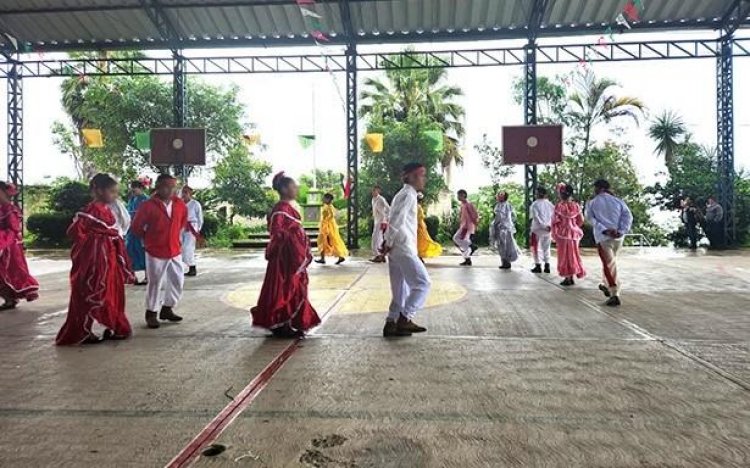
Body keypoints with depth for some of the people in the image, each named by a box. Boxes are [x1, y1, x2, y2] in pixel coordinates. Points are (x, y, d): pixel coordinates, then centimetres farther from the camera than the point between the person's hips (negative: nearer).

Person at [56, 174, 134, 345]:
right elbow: (75, 230, -21)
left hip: (108, 257, 9)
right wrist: (89, 244, -9)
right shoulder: (92, 209, -16)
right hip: (95, 257, -9)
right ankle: (88, 332, 9)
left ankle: (108, 327, 23)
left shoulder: (107, 210, 12)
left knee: (110, 293, 13)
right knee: (94, 294, -1)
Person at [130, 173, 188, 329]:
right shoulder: (148, 206, -14)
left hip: (175, 251, 5)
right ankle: (151, 313, 18)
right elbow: (136, 227, -4)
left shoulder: (180, 204, -1)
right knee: (155, 283, 3)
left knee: (178, 281, 10)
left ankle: (167, 309, 27)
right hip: (155, 252, -5)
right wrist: (148, 239, 6)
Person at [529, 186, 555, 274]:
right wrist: (550, 226, -4)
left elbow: (536, 217, -17)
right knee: (547, 247, 13)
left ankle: (538, 266, 4)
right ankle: (547, 266, 13)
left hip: (538, 229, -4)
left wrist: (543, 226, -17)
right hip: (548, 230, 4)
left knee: (537, 247, 5)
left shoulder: (535, 204, -9)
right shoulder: (550, 204, 5)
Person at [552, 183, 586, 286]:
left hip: (562, 234, -4)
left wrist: (554, 235, 0)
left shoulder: (559, 206, -13)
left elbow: (555, 221, -12)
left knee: (565, 255, 5)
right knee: (573, 254, 14)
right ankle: (571, 277, 19)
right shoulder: (576, 206, -1)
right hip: (574, 233, 4)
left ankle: (568, 278, 5)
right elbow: (581, 220, 4)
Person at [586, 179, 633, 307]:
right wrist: (621, 231, -9)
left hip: (603, 237, -4)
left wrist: (604, 230, -15)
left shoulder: (592, 202, 3)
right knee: (610, 261, 22)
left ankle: (615, 295, -12)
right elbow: (628, 216, -1)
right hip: (618, 237, 4)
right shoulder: (618, 201, 10)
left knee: (609, 264, -4)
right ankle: (606, 285, 36)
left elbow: (591, 219, -9)